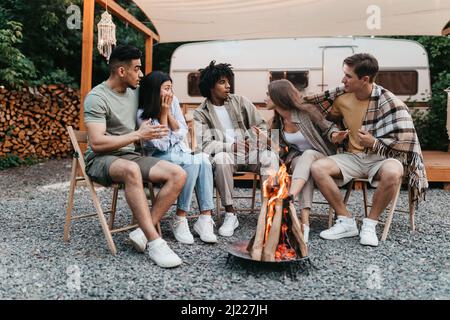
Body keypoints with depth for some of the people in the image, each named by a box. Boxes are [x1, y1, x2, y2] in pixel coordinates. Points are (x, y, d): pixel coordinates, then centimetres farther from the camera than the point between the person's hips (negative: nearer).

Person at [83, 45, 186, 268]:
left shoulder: (134, 93, 12)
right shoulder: (97, 97, -11)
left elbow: (146, 129, 22)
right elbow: (97, 143, -21)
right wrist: (137, 135, -20)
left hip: (130, 155, 7)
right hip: (101, 159, -7)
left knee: (178, 174, -17)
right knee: (131, 170, -42)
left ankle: (143, 232, -22)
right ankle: (154, 241, -36)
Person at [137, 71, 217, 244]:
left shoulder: (173, 101, 0)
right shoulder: (143, 114, -14)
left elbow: (182, 132, 2)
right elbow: (161, 145, -17)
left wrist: (169, 112, -12)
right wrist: (163, 112, -18)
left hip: (180, 149, 5)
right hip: (159, 156, -5)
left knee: (204, 159, -28)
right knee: (193, 162, -33)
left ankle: (205, 219, -29)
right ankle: (180, 221, -25)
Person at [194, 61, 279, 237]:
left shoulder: (240, 101, 11)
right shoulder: (200, 113, 3)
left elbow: (261, 125, 11)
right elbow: (204, 145, -10)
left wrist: (258, 140, -12)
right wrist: (231, 146, -24)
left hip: (250, 152, 2)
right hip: (225, 154, -2)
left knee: (270, 157, -29)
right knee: (220, 159, -37)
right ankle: (230, 214, -24)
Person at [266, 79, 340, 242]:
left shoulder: (307, 111, -13)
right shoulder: (278, 122, 3)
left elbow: (328, 128, -5)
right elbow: (282, 149, 5)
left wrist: (335, 135, -28)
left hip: (320, 156, -2)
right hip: (297, 159, 3)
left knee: (307, 155, -38)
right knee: (305, 167, -35)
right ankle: (305, 221, -52)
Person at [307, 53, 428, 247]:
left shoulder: (389, 102, -12)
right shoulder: (342, 97, 2)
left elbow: (405, 142, -12)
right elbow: (327, 120, 24)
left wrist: (375, 143, -18)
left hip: (381, 159, -4)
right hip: (352, 157, 4)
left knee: (392, 172, -39)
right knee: (317, 168, -22)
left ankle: (370, 223, -16)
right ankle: (346, 222, -14)